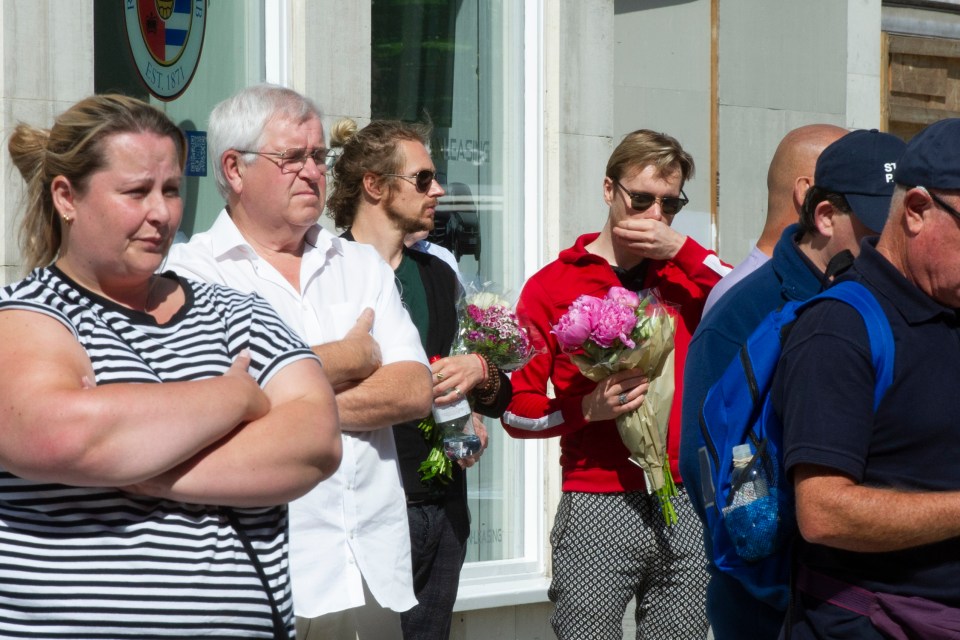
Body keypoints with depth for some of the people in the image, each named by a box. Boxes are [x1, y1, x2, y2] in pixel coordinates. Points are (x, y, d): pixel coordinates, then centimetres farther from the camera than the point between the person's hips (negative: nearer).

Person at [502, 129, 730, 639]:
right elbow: (518, 411, 1)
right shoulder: (553, 286, 3)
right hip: (597, 511, -3)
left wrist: (681, 248, -11)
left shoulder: (686, 276, 12)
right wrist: (589, 408, -16)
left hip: (685, 506, 3)